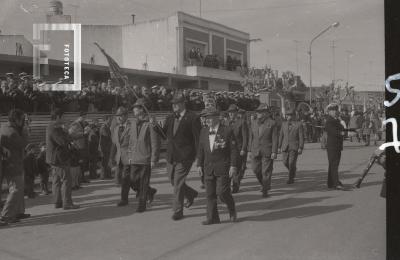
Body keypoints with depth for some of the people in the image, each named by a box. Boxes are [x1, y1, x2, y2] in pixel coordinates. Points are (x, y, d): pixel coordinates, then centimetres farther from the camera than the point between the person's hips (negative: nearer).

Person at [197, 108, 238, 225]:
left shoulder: (227, 131, -5)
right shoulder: (204, 132, 10)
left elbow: (233, 150, -5)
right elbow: (201, 150, 15)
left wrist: (233, 166, -11)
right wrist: (199, 164, 9)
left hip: (223, 167, -5)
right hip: (208, 168, 5)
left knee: (222, 191, -9)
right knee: (210, 193, 4)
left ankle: (232, 209, 19)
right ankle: (212, 218, 13)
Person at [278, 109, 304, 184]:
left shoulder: (298, 124, -4)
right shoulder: (284, 124, 8)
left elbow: (301, 137, -6)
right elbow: (281, 136, 10)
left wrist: (300, 148, -14)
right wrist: (279, 147, 8)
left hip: (294, 147, -4)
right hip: (285, 146, 4)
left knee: (292, 163, -8)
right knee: (285, 162, 1)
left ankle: (291, 178, 6)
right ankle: (293, 170, 30)